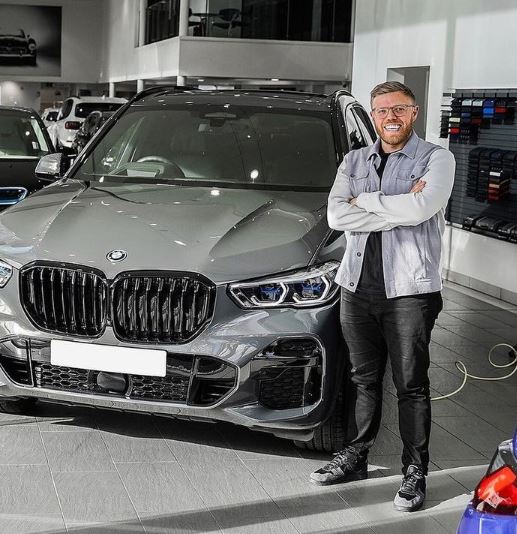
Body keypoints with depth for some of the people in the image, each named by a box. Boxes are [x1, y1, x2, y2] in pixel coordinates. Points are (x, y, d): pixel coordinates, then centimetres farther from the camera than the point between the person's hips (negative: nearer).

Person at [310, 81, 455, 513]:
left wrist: (366, 201, -8)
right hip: (358, 285, 4)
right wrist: (398, 208, -13)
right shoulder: (354, 162, 12)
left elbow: (421, 208, -21)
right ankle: (355, 456, 27)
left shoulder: (437, 159, -1)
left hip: (410, 289, -4)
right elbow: (337, 216, -5)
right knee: (362, 378, 14)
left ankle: (416, 470, 12)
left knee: (412, 383, 2)